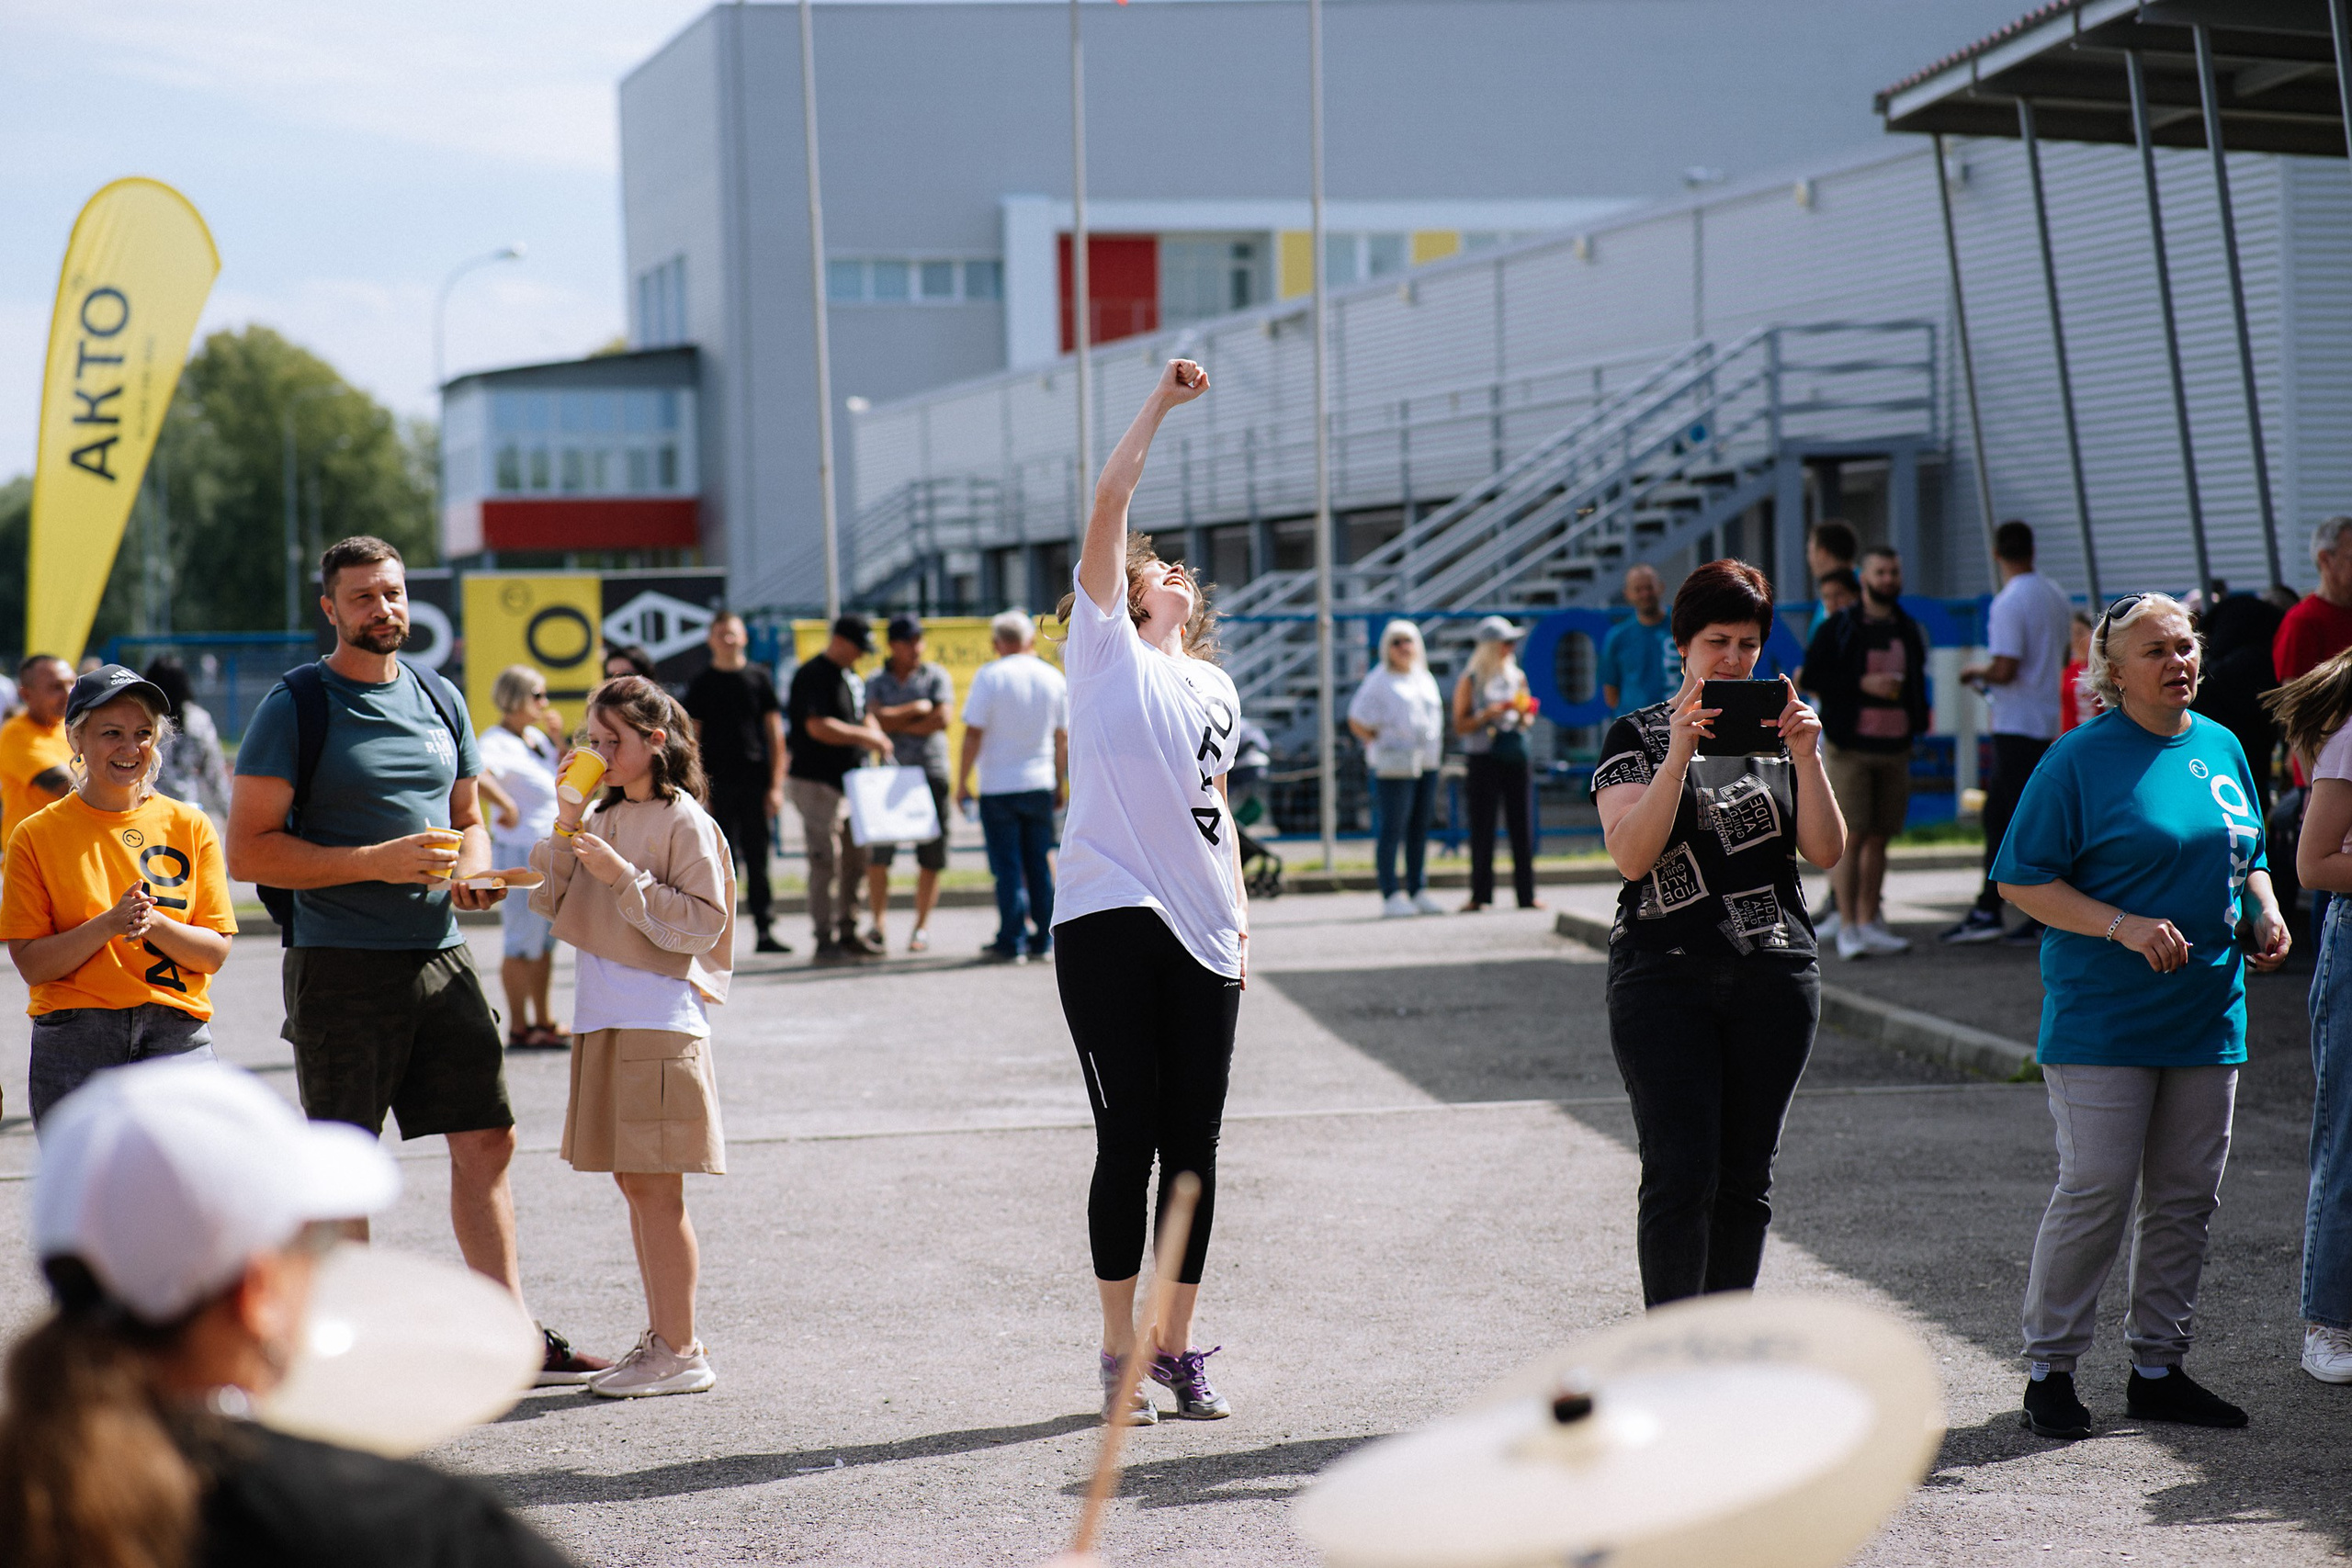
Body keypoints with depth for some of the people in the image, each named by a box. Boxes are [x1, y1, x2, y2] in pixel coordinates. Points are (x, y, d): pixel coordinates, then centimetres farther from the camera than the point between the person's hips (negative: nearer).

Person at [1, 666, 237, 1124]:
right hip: (74, 1039, -1)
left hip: (177, 1034, 1)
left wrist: (155, 924, -13)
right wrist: (109, 924, -16)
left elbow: (215, 953, 5)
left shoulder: (190, 826, 9)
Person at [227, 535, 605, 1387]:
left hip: (441, 958, 6)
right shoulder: (296, 706, -6)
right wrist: (377, 861, -19)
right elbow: (248, 852, -11)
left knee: (487, 1142, 4)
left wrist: (473, 869, -1)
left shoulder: (439, 699, 13)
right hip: (340, 965, -6)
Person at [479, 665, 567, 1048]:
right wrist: (507, 806, -27)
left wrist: (558, 739, 10)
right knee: (522, 943, -4)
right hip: (520, 850, -9)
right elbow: (477, 775, -36)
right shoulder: (498, 740, -16)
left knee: (546, 940, 15)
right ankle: (518, 1026, 2)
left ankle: (543, 1021, 25)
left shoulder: (536, 736, 12)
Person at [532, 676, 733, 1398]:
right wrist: (566, 829, 1)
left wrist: (625, 877, -20)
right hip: (603, 1016, 8)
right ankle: (662, 1337, 19)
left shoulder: (684, 822, -9)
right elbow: (550, 903, 12)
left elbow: (701, 925, -14)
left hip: (660, 1022, -8)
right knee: (634, 1183, 11)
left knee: (655, 1186, -7)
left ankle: (681, 1352, -3)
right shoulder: (604, 818, 14)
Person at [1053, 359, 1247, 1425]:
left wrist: (1241, 917, 15)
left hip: (1201, 934, 5)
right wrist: (1159, 405, -5)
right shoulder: (1105, 649, 4)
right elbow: (1108, 508, -5)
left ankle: (1177, 1346, 14)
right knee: (1127, 1143, -4)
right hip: (1109, 919, -5)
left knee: (1193, 1149, 5)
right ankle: (1120, 1352, 4)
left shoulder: (1215, 686, 20)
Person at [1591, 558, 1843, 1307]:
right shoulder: (1638, 735, 1)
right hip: (1665, 976, -3)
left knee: (1746, 1178, 8)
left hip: (1775, 976, 3)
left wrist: (1805, 758, -12)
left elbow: (1827, 852, 1)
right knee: (1680, 1177, -9)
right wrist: (1679, 754, -22)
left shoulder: (1781, 728, 11)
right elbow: (1630, 853, -13)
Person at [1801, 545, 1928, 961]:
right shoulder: (1838, 628, -2)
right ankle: (1847, 927, -6)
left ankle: (1869, 923, 16)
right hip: (1852, 746, -5)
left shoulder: (1908, 630, 14)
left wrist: (1917, 721, 11)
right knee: (1851, 837, -8)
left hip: (1895, 746, 5)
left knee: (1879, 838, 9)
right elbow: (1811, 677, -7)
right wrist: (1863, 684, -17)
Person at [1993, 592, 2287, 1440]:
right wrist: (2123, 926, -19)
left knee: (2186, 1196, 9)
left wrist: (2264, 913, 3)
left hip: (2207, 1014, 6)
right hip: (2103, 1015, -6)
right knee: (2095, 1189, -7)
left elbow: (2247, 858, 24)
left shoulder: (2221, 748, 11)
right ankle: (2049, 1368, 6)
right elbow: (2021, 880, -9)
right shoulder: (2081, 758, -8)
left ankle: (2159, 1369, 20)